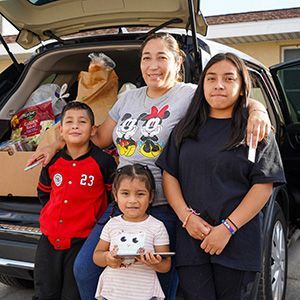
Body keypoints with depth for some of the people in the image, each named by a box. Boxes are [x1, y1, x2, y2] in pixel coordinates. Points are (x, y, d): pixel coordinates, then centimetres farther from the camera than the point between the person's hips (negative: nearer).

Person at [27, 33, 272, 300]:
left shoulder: (190, 95, -7)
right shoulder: (129, 98, 12)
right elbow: (100, 137, 21)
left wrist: (257, 111, -32)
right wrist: (56, 146, 17)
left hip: (164, 209, -6)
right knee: (85, 268, 6)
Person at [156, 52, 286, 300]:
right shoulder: (186, 130, 10)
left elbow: (264, 186, -5)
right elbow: (170, 175, 8)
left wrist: (227, 228, -13)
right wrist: (187, 216, -7)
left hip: (238, 242, -1)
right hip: (190, 238, 2)